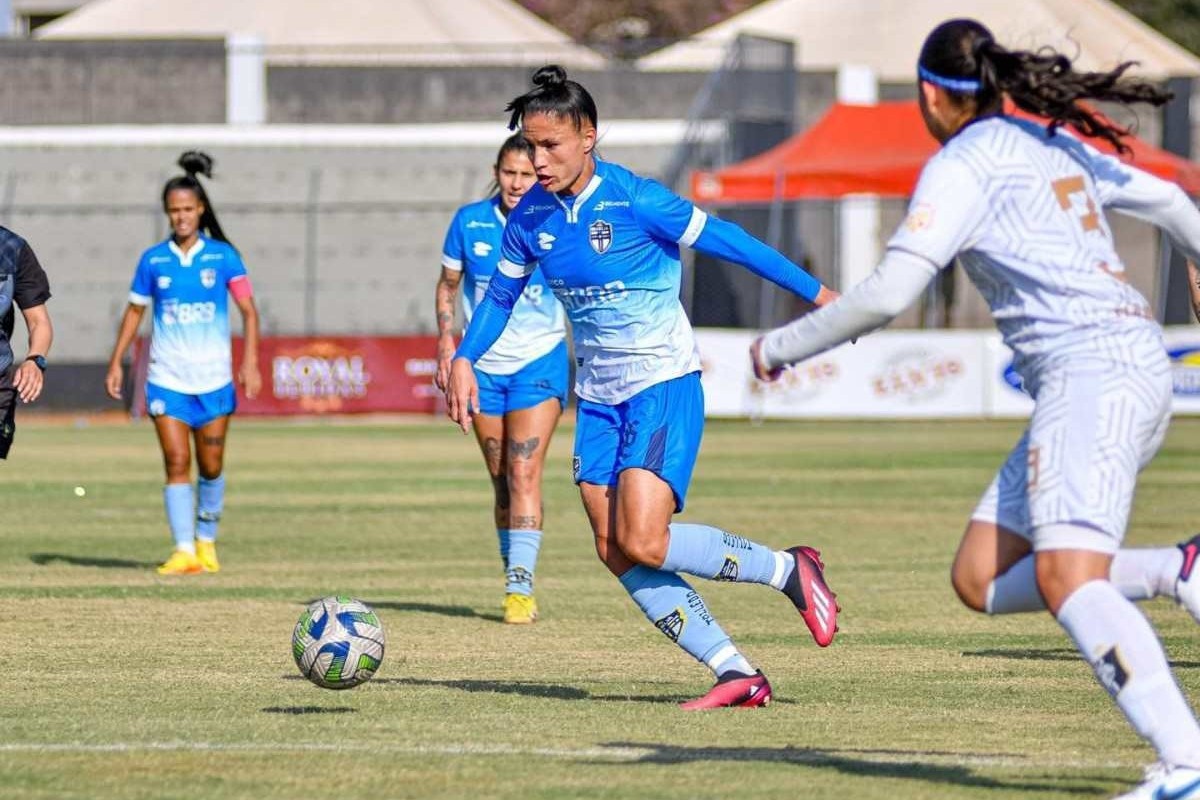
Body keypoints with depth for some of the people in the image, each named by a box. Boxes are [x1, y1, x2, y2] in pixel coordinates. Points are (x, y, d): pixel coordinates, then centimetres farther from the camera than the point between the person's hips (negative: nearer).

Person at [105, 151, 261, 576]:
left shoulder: (222, 256, -1)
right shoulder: (153, 260, 2)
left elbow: (248, 310, 1)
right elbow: (134, 311, 12)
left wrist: (250, 362, -10)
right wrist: (116, 362, 7)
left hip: (213, 379, 0)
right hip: (166, 378, 0)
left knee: (211, 466, 6)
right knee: (176, 462, -9)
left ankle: (206, 540, 26)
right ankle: (183, 551, -12)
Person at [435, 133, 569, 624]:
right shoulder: (469, 222, 0)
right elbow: (448, 285, 11)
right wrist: (446, 341, 1)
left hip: (540, 362, -3)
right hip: (484, 365, 3)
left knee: (524, 473, -15)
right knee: (501, 480, 7)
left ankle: (520, 588, -19)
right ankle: (514, 578, 19)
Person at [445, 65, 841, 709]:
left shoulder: (634, 200, -15)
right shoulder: (530, 217, 2)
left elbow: (724, 241, -8)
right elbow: (500, 294, 18)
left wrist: (815, 292, -5)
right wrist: (464, 358, 5)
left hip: (664, 384, -7)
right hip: (598, 397, 7)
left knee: (644, 544, -20)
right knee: (617, 555, -4)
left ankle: (788, 570, 1)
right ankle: (737, 674, 1)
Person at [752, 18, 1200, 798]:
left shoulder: (963, 165, -4)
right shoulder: (1054, 145, 20)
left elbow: (886, 295, -10)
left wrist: (782, 344, 4)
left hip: (1092, 369, -9)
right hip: (1136, 365, 9)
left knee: (1065, 579, -25)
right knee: (980, 579, 8)